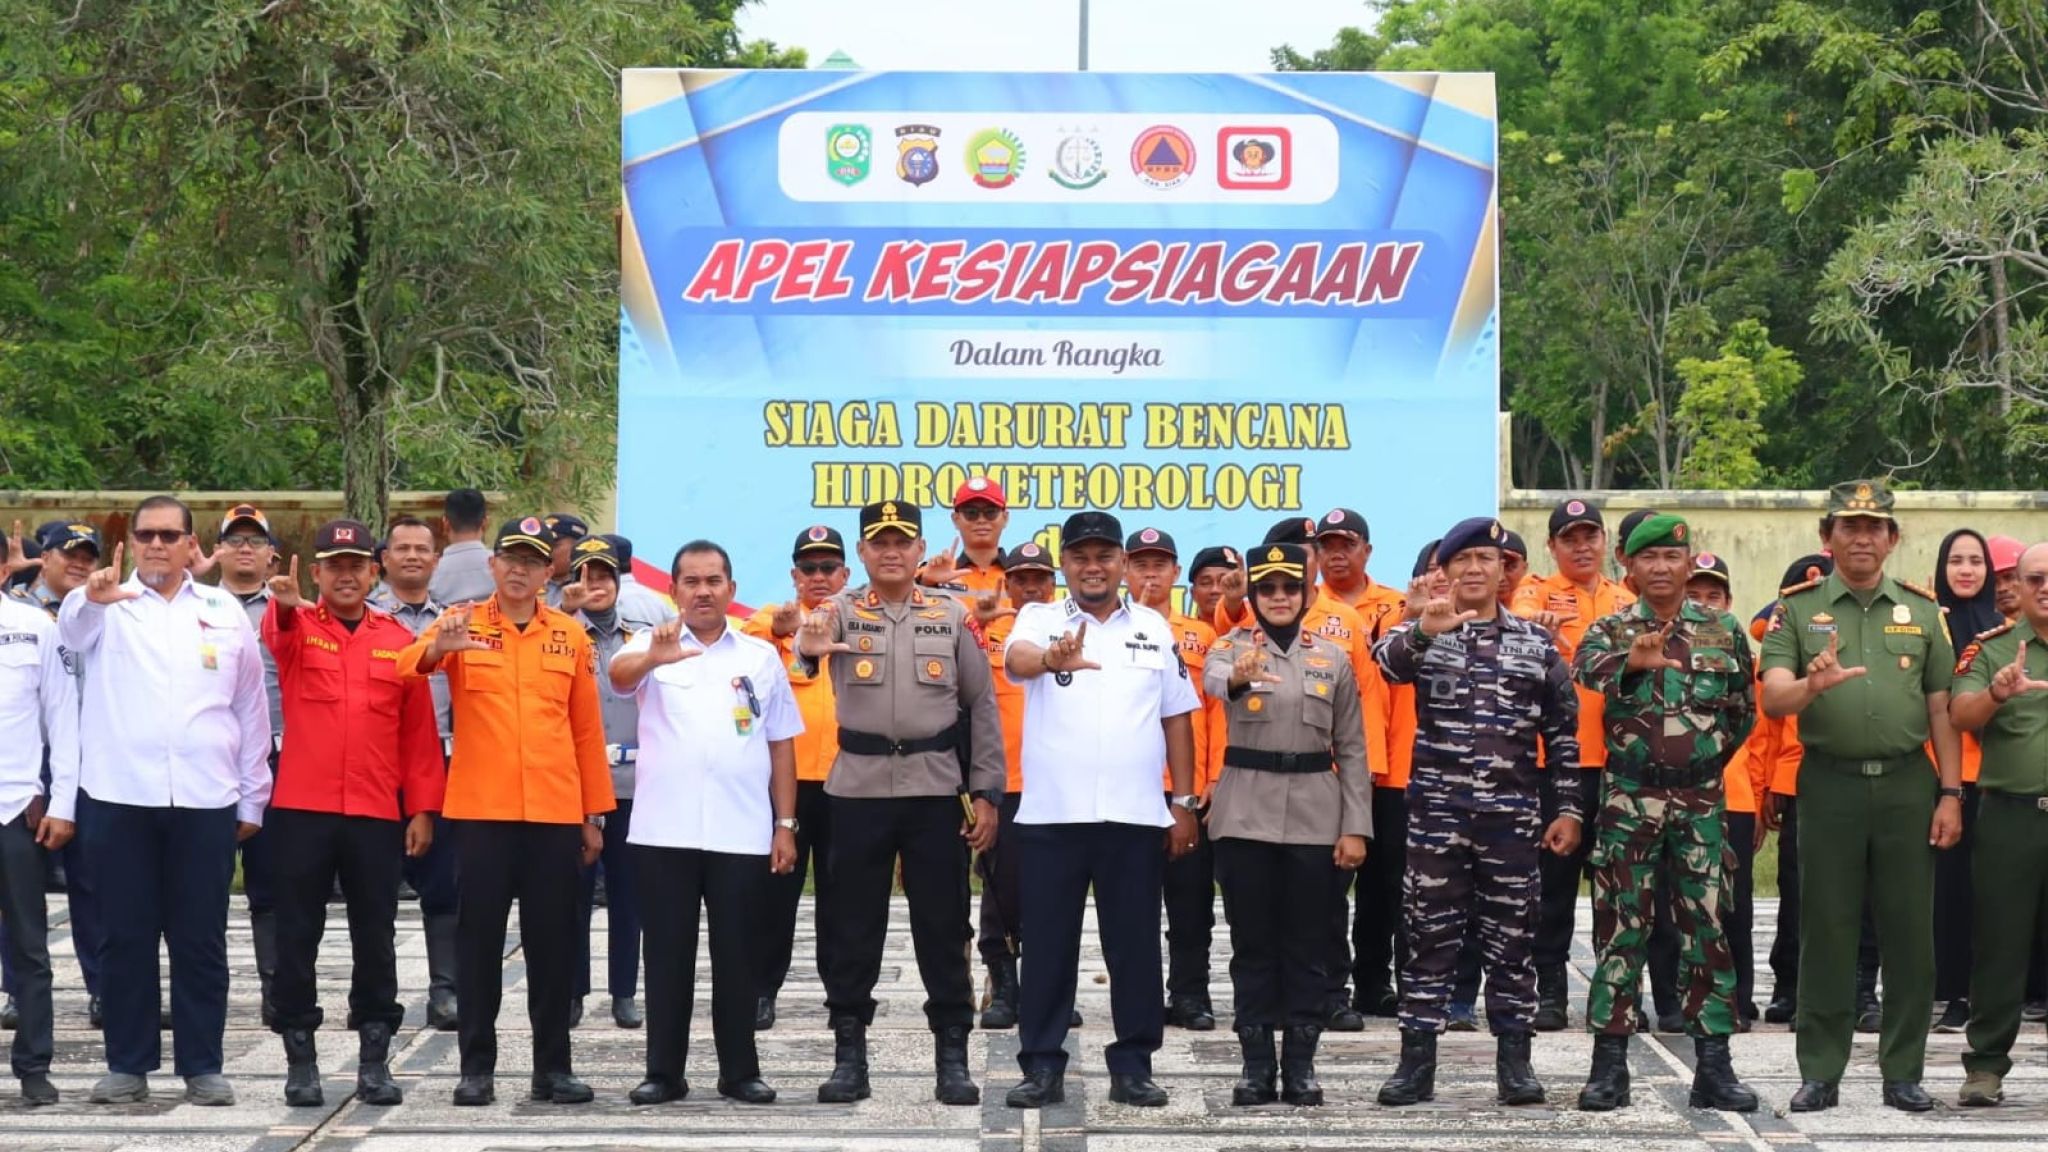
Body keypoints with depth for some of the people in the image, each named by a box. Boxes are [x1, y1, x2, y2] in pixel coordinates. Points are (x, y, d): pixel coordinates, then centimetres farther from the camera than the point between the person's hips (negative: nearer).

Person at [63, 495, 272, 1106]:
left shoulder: (224, 611, 11)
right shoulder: (108, 606, 6)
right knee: (126, 936, 5)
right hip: (119, 798, -1)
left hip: (205, 802, 1)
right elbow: (71, 631, -19)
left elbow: (251, 709, 13)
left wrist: (252, 798, 9)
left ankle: (202, 1066, 12)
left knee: (201, 940, 4)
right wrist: (90, 597, -42)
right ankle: (128, 1063, 13)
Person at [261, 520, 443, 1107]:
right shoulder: (297, 629, 4)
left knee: (375, 938, 6)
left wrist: (423, 808, 3)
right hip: (301, 809, -1)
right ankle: (300, 1058, 11)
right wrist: (285, 602, -46)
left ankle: (375, 1059, 13)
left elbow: (420, 733, 9)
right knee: (297, 936, 3)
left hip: (377, 814, 1)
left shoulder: (399, 640, 8)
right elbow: (278, 633, -22)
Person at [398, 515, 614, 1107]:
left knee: (553, 942, 6)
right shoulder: (462, 625, 3)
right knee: (479, 939, 3)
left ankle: (553, 1067, 13)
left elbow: (587, 729, 10)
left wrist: (594, 813, 8)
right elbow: (404, 667, -15)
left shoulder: (570, 635, 8)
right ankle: (477, 1067, 9)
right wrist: (436, 647, -38)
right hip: (480, 810, -2)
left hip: (556, 813, 2)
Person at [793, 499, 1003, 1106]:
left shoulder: (952, 615, 6)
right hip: (858, 789, -1)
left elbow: (982, 706, 6)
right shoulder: (841, 610, 2)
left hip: (935, 789, 1)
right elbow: (809, 636, -22)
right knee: (853, 926, 5)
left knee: (942, 926, 4)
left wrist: (986, 793, 0)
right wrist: (810, 645, -47)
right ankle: (849, 1056, 13)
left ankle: (952, 1056, 11)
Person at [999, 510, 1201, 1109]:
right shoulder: (1039, 619, 2)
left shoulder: (1154, 628, 9)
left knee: (1135, 945, 5)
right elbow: (1016, 658, -22)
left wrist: (1184, 801, 7)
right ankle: (1042, 1066, 10)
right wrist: (1051, 658, -45)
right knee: (1048, 944, 3)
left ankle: (1132, 1065, 13)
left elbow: (1176, 717, 12)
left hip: (1135, 814, 2)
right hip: (1051, 813, -2)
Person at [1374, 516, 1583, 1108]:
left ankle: (1514, 1060, 13)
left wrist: (1567, 809, 3)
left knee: (1510, 937, 5)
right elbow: (1387, 660, -20)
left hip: (1513, 813, 1)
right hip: (1437, 809, -1)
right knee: (1430, 936, 2)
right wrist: (1424, 631, -41)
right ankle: (1417, 1061, 7)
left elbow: (1563, 731, 9)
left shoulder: (1537, 643, 8)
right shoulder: (1422, 632, 4)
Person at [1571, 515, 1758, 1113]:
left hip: (1702, 801, 2)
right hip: (1629, 800, -2)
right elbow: (1587, 668, -25)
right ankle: (1609, 1067, 5)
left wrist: (1705, 758, 10)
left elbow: (1744, 712, 16)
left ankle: (1714, 1066, 8)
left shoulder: (1724, 632, 7)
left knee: (1707, 928, 3)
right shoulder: (1610, 631, 0)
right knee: (1621, 930, 1)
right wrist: (1632, 660, -45)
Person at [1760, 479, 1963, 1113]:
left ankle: (1903, 1072, 14)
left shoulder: (1922, 612, 10)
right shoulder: (1798, 610, 4)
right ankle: (1820, 1072, 10)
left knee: (1910, 932, 4)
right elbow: (1772, 698, -8)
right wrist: (1812, 685, -29)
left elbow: (1941, 710, 9)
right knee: (1826, 931, 3)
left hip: (1908, 784, 2)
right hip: (1829, 783, -1)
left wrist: (1950, 793, 1)